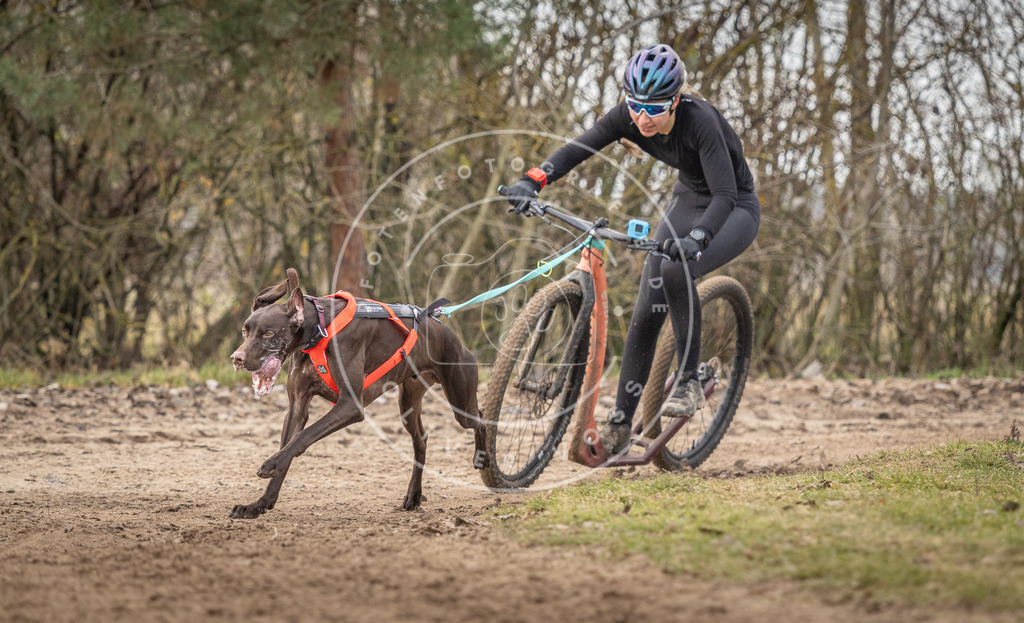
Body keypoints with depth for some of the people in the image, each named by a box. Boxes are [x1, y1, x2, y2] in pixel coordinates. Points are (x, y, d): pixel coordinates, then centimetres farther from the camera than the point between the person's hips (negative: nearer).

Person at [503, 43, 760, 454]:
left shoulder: (699, 121, -34)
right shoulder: (630, 116, -18)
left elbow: (725, 195, -40)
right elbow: (580, 147, -25)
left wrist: (694, 238, -57)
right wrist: (534, 180, -42)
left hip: (734, 209, -6)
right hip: (687, 200, 6)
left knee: (676, 270, -34)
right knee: (646, 312, -5)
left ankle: (688, 382, -17)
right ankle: (619, 427, 2)